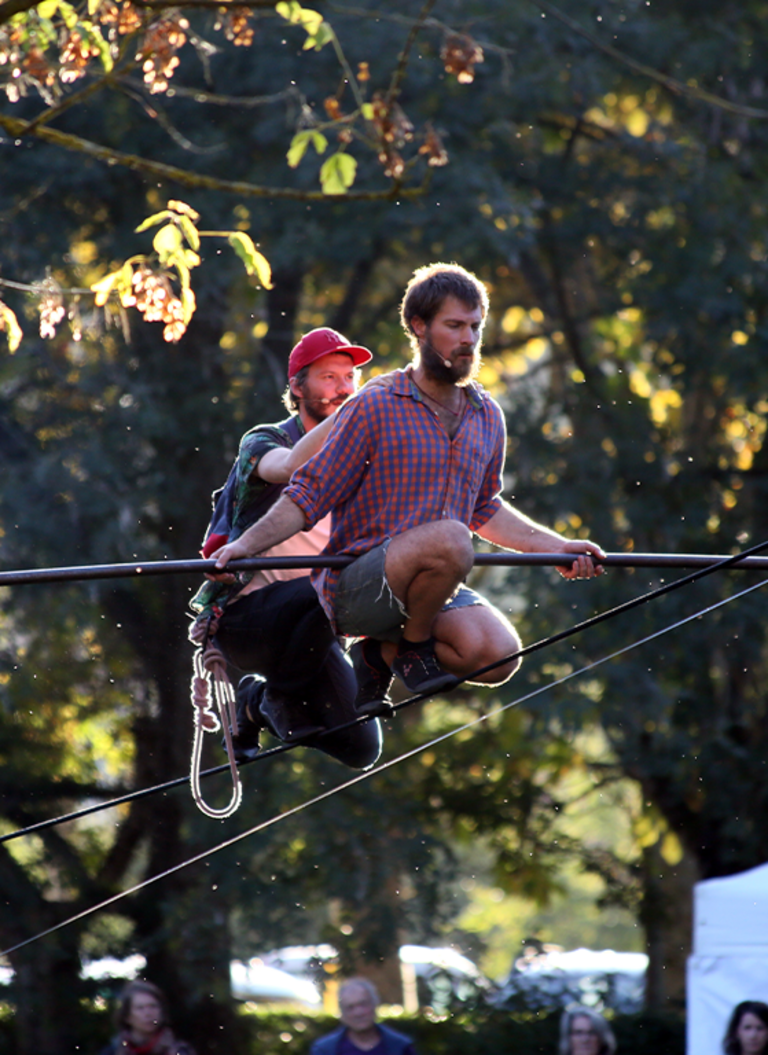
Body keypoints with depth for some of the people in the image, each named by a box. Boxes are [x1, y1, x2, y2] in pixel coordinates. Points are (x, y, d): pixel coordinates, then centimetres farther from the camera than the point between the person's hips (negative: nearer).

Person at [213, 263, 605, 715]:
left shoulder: (487, 417, 13)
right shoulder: (374, 409, -5)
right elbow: (309, 494, -5)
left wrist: (558, 547, 19)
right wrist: (248, 543, -18)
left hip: (436, 591, 6)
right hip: (353, 587, -6)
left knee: (499, 656, -24)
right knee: (450, 539, -36)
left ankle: (388, 649, 4)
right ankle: (411, 644, -8)